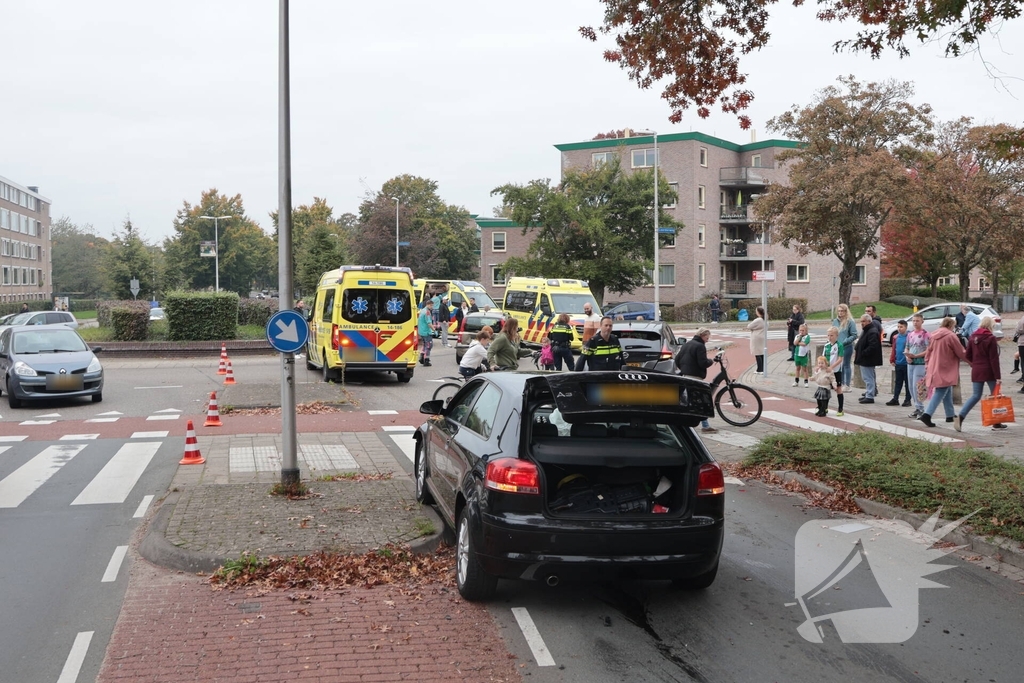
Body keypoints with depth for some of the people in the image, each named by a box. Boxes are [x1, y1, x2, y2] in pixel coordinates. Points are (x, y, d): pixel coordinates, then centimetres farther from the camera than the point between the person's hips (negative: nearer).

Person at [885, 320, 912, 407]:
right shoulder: (896, 337, 9)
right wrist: (892, 360, 10)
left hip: (907, 364, -6)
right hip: (898, 364, 6)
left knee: (907, 383, 4)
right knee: (898, 382, 12)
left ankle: (907, 400, 11)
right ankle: (895, 399, 15)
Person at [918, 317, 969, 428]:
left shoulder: (934, 336, 8)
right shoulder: (951, 336, -13)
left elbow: (928, 352, 13)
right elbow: (961, 353, -7)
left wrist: (927, 367, 20)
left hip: (934, 368, 8)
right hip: (946, 369, -8)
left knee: (947, 393, 19)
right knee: (940, 393, -8)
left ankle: (950, 415, 24)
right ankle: (927, 415, -19)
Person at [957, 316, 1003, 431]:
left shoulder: (973, 337, 5)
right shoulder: (991, 338, -12)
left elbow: (968, 356, 9)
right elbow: (994, 359, -14)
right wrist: (998, 376, -13)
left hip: (976, 371, 5)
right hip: (989, 371, -5)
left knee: (976, 395, 10)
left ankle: (960, 417, -9)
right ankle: (996, 423, 13)